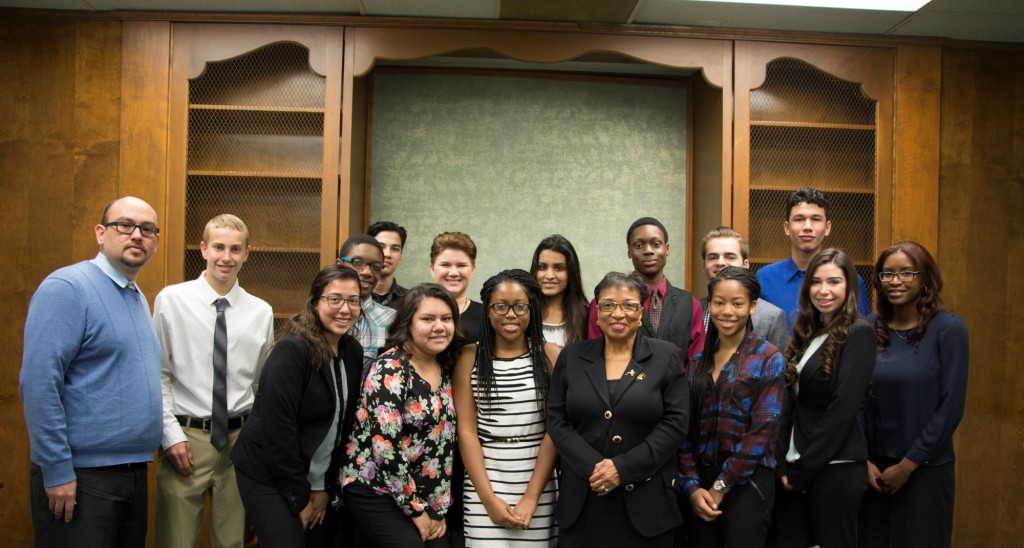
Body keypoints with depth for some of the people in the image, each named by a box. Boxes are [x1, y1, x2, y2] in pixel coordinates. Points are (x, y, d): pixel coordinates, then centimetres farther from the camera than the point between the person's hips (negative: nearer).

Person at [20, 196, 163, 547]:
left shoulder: (139, 299, 13)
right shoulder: (67, 288, -13)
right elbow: (38, 383, -19)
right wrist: (57, 471, -20)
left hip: (135, 474, 8)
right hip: (80, 479, -8)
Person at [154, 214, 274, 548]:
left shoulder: (261, 312, 4)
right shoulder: (171, 300, -3)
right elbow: (158, 375, -3)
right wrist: (171, 434, -8)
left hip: (240, 439, 3)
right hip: (185, 436, -2)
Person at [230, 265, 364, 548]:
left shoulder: (353, 351, 2)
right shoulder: (292, 350, -19)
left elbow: (345, 424, 5)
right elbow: (277, 430, -21)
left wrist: (326, 487, 2)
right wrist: (299, 497, -15)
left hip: (321, 478, 7)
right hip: (269, 474, -7)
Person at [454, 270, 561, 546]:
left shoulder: (551, 355, 0)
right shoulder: (470, 357, 2)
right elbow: (466, 431, -1)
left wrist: (531, 496, -9)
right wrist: (488, 498, -7)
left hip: (539, 484, 0)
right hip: (485, 484, 0)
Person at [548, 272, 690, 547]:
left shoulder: (667, 356, 1)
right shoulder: (572, 357, 7)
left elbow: (675, 423, -5)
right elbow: (556, 420, 2)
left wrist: (623, 468, -13)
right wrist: (592, 467, -13)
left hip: (645, 499, -1)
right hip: (581, 498, 2)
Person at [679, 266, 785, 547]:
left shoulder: (769, 359, -4)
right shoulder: (698, 359, 8)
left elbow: (763, 430, -11)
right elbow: (686, 427, 5)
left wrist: (720, 487, -11)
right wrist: (692, 485, -5)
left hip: (747, 482, -4)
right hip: (700, 482, 4)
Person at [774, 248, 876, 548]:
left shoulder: (858, 334, -9)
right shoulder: (807, 332, 12)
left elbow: (843, 408, -15)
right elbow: (792, 404, 10)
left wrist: (803, 469, -13)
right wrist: (785, 465, 0)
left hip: (835, 468, -6)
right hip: (796, 469, 7)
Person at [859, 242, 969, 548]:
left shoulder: (948, 329, -7)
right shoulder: (869, 329, 2)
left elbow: (951, 407, -10)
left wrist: (908, 465, -10)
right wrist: (865, 460, -4)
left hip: (926, 471, -3)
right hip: (873, 470, 3)